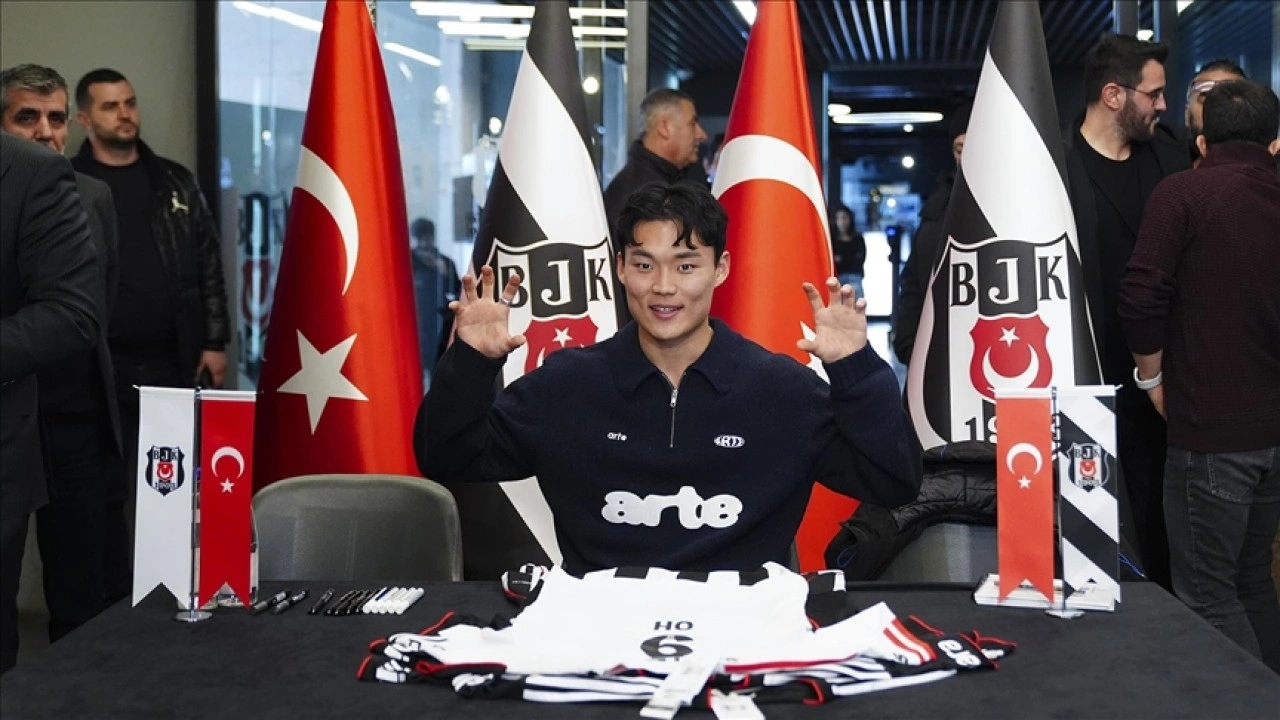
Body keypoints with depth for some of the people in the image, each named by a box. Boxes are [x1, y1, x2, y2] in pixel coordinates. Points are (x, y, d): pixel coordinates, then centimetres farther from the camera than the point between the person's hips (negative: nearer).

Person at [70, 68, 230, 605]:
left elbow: (208, 264, 10)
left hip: (176, 361, 3)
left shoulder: (174, 182, 11)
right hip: (103, 366, -3)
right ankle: (115, 605, 12)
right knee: (109, 491, 4)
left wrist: (215, 343, 3)